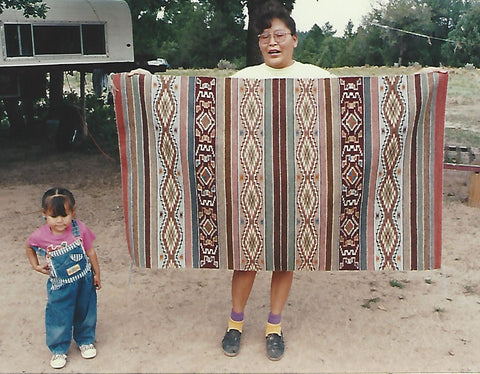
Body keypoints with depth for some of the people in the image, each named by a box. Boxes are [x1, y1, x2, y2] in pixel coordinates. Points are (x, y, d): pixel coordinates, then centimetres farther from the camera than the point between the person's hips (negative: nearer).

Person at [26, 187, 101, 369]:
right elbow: (29, 247, 8)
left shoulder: (79, 229, -17)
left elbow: (90, 252, -4)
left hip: (85, 281, 1)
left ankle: (85, 341, 41)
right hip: (60, 286, -1)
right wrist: (35, 265, 4)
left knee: (85, 312, 17)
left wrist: (96, 274, 3)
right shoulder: (40, 236, -18)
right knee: (59, 317, 6)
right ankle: (58, 350, 29)